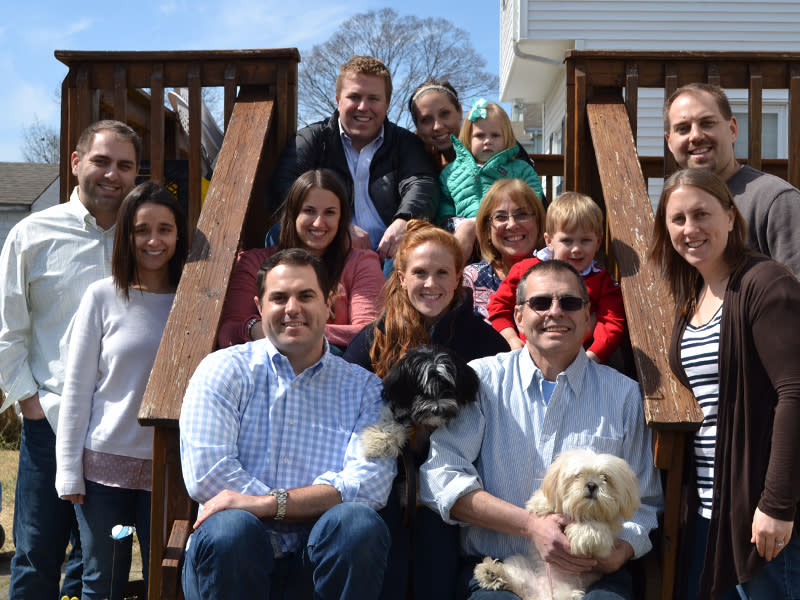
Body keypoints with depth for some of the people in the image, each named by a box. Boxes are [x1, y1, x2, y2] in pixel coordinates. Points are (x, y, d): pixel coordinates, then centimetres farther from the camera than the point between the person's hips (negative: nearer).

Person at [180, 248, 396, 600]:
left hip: (321, 557, 1)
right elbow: (205, 475, -9)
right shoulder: (222, 370, 4)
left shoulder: (364, 388, 8)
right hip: (233, 557, -1)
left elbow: (371, 483, -8)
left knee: (359, 524, -29)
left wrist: (269, 503, -19)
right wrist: (313, 507, -9)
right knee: (230, 528, -33)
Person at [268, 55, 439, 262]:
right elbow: (283, 190, 0)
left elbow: (422, 183, 4)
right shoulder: (311, 139, 18)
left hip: (391, 258, 1)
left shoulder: (406, 143, 24)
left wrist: (405, 221, -22)